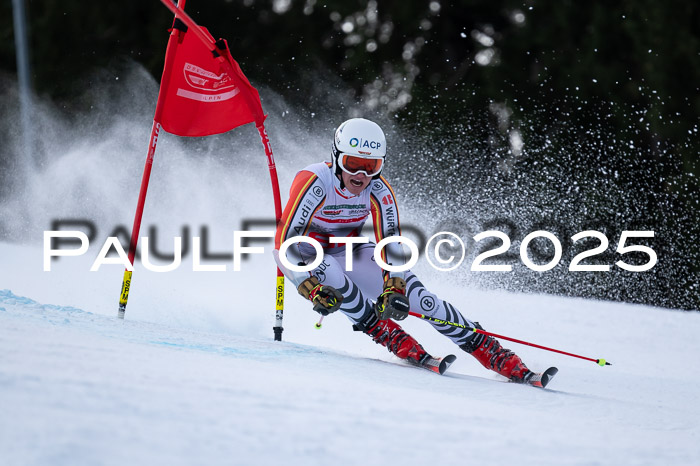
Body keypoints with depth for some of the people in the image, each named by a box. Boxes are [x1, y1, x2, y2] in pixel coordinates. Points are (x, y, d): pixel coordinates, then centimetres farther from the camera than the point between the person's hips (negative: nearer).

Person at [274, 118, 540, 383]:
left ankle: (494, 353, -12)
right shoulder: (314, 183, -33)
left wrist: (392, 289, -38)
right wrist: (312, 289, -49)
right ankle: (388, 336, -24)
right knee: (331, 273, -39)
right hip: (303, 253, -3)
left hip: (347, 251, 3)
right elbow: (285, 239, -37)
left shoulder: (379, 192, -21)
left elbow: (391, 245, -21)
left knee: (412, 293, -15)